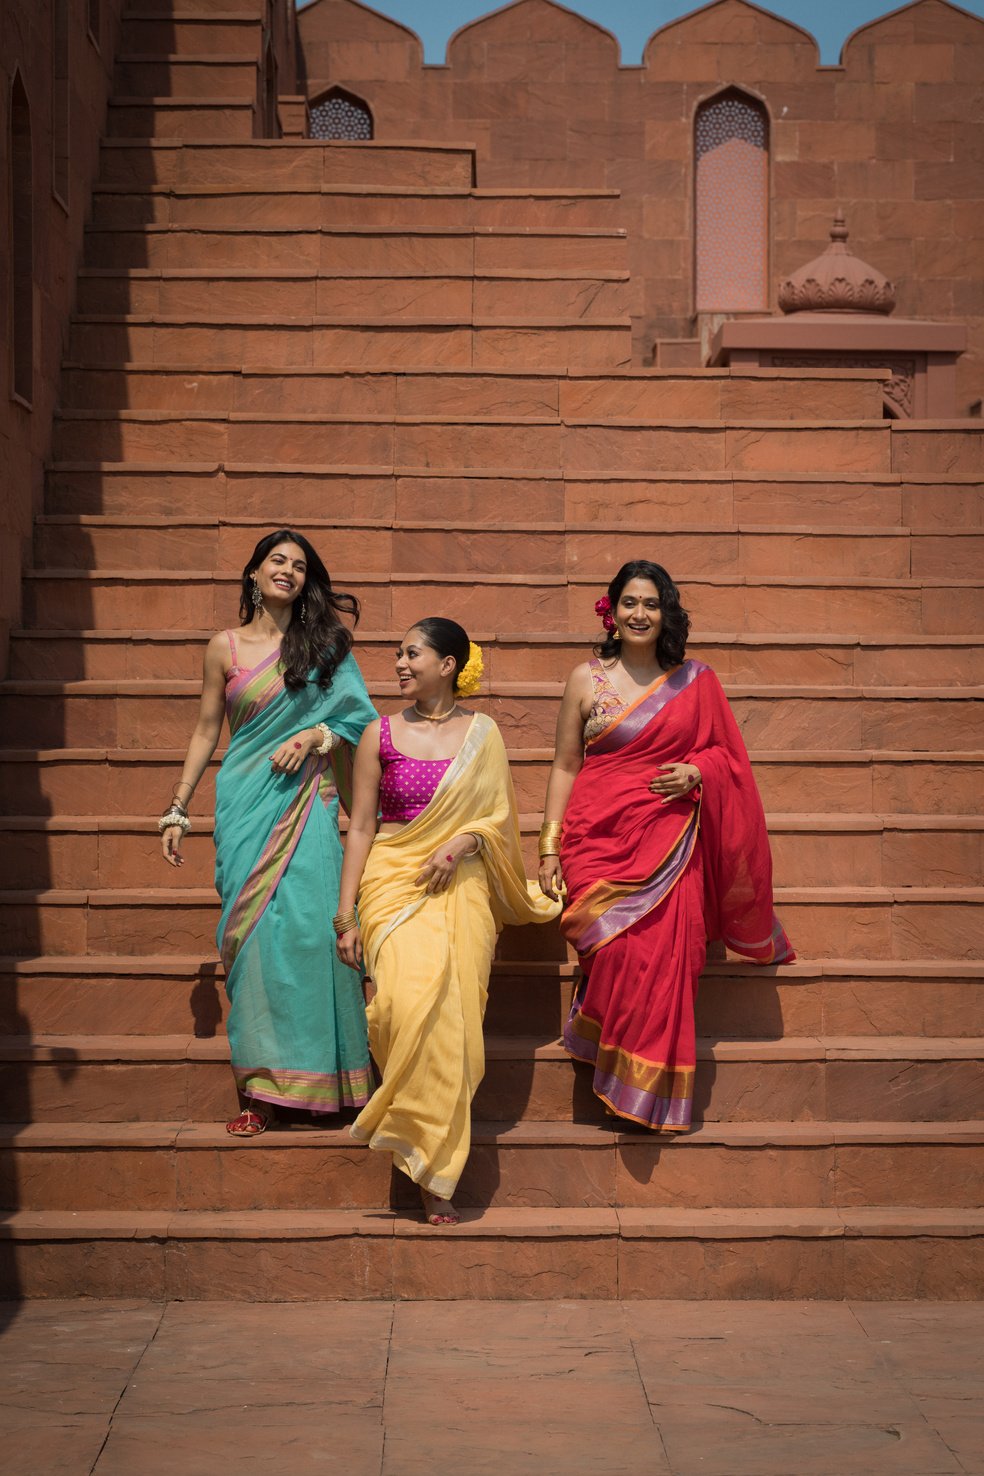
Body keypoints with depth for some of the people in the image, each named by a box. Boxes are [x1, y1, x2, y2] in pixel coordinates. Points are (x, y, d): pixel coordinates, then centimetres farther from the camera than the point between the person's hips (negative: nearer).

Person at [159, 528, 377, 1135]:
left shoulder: (324, 642, 9)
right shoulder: (225, 647, 9)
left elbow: (356, 717, 10)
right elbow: (206, 732, 13)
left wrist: (313, 735, -9)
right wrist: (178, 811, 10)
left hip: (305, 801, 0)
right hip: (245, 799, 0)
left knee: (305, 922, -11)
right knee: (252, 930, -4)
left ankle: (302, 1077, -2)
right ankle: (261, 1090, 1)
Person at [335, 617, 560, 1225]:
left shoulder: (484, 733, 10)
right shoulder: (381, 734, 9)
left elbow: (503, 816, 12)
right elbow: (360, 826, 7)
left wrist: (463, 840, -9)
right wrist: (346, 915, 2)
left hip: (462, 883, 0)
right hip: (392, 879, 0)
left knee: (452, 1006, -16)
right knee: (410, 998, -25)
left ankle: (435, 1169, -4)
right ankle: (430, 1160, -11)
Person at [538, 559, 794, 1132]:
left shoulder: (696, 681, 10)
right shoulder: (587, 678, 8)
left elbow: (728, 755, 18)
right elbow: (565, 766, 8)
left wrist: (697, 772, -5)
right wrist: (549, 846, 2)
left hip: (669, 842, 1)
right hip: (600, 837, -1)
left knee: (664, 957, -14)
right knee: (621, 951, -20)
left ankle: (650, 1093, 4)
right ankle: (624, 1083, 2)